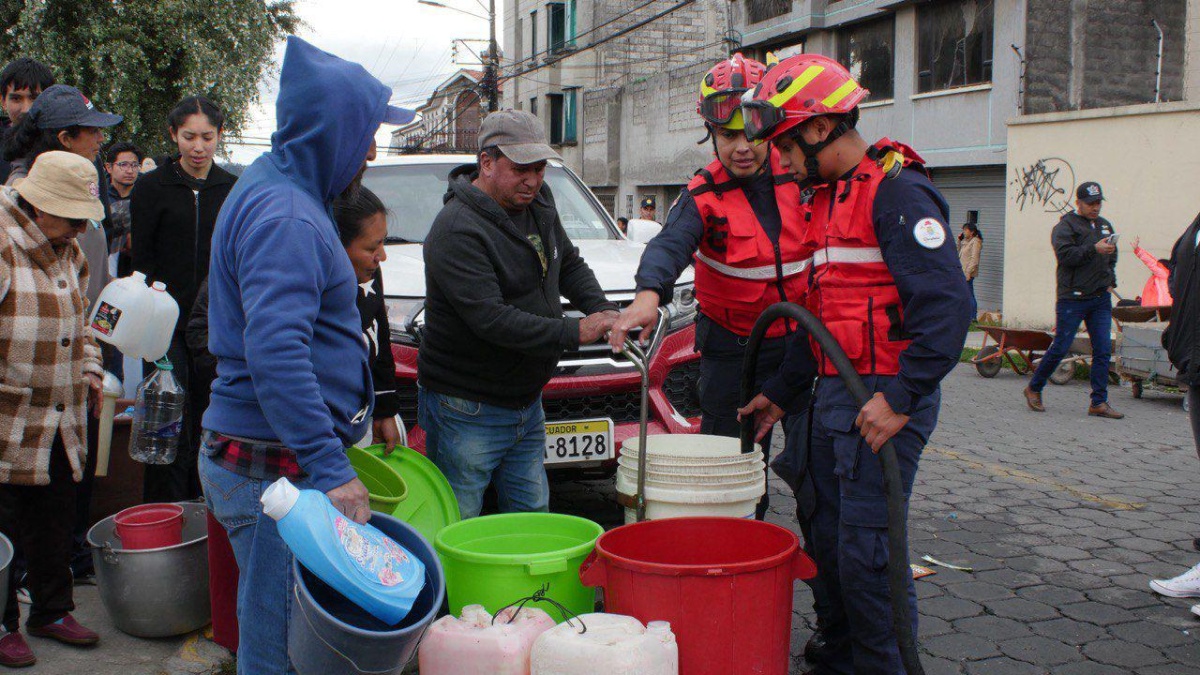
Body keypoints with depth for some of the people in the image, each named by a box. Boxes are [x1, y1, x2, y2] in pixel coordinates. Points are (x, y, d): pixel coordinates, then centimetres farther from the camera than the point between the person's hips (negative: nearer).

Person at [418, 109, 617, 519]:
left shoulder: (538, 202, 5)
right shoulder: (458, 230, -21)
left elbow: (570, 264, 19)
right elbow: (490, 318, -28)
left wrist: (602, 310, 0)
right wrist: (573, 333, -28)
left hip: (527, 404, 8)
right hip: (466, 413, -8)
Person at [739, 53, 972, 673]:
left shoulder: (897, 192, -14)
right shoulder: (826, 198, 16)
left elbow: (946, 304, -22)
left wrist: (900, 399, -26)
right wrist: (782, 393, 24)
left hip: (883, 400, -9)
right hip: (833, 395, 9)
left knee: (866, 548, -6)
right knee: (830, 540, 15)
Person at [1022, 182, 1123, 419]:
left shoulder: (1105, 226, 19)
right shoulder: (1065, 226, -4)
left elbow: (1112, 257, 31)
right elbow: (1065, 255, -19)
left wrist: (1110, 279, 17)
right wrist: (1094, 250, -25)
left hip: (1101, 299, 6)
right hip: (1073, 299, -6)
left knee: (1103, 351, 0)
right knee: (1060, 348, -3)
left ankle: (1099, 403, 4)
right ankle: (1034, 389, 15)